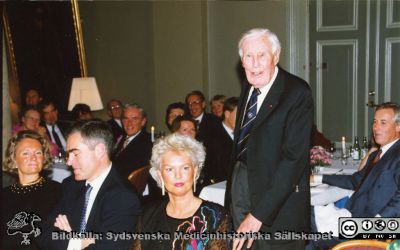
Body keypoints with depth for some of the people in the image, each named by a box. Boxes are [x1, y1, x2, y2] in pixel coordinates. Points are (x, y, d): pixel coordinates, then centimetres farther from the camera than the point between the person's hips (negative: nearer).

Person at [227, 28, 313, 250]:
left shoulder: (297, 93, -16)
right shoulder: (248, 88, 6)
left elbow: (294, 158, -22)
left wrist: (259, 214, -24)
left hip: (278, 195, -6)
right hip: (240, 182, 6)